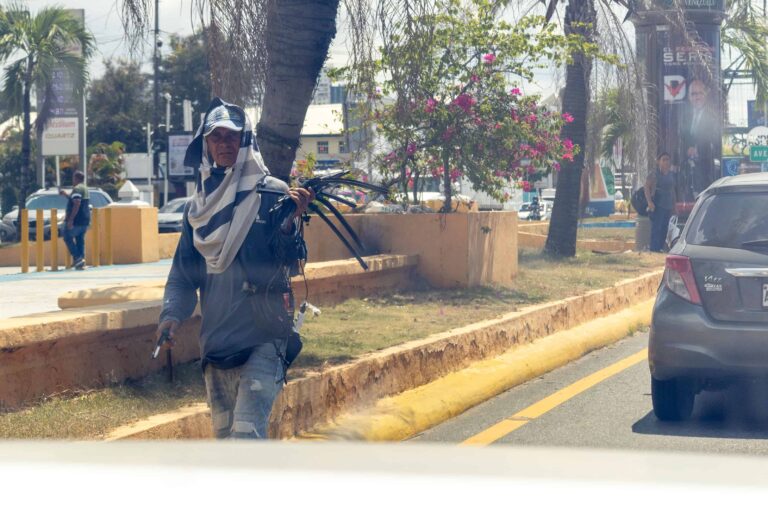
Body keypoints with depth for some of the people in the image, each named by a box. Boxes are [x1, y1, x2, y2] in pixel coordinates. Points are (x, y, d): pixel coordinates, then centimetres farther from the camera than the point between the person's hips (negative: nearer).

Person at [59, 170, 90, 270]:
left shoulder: (77, 189, -14)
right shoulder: (85, 189, 18)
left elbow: (77, 204, -25)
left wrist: (70, 219, -25)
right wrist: (65, 194, 39)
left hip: (77, 220, -9)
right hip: (85, 220, 9)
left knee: (67, 236, 2)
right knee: (80, 239, 11)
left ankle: (77, 258, -9)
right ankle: (81, 263, 6)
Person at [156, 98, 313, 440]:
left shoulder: (273, 194, -4)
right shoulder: (198, 204, 11)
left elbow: (287, 262, -12)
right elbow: (183, 270, 14)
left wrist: (289, 224, -31)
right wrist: (172, 312, -3)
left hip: (262, 335, -6)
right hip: (215, 340, 6)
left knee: (247, 432, -18)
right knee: (224, 433, 14)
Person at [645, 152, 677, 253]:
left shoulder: (671, 175, 15)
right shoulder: (654, 175, -5)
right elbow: (646, 187, -9)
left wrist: (674, 204, 18)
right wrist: (649, 202, -19)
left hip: (668, 206, 7)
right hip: (657, 206, -7)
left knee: (664, 228, 6)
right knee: (656, 228, -11)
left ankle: (660, 248, 12)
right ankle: (654, 248, -11)